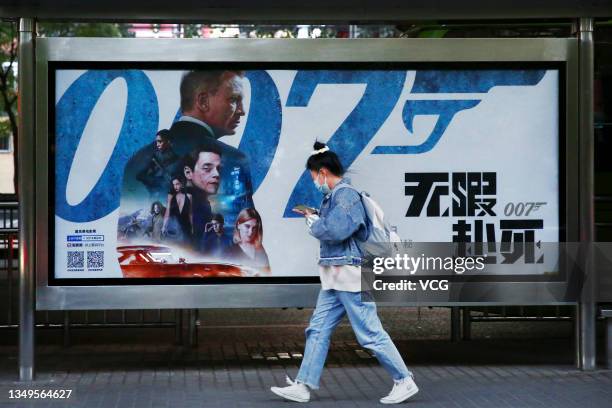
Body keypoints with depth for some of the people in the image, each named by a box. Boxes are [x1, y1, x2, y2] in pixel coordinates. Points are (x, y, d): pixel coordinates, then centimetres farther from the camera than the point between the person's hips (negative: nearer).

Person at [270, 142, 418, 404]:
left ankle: (404, 381, 4)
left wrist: (313, 222, -8)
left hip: (349, 273, -10)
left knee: (370, 333, -5)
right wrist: (316, 217, 11)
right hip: (335, 278, 10)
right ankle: (303, 386, 9)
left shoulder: (345, 194, -14)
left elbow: (336, 231, -25)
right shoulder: (334, 195, 15)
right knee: (318, 330, 7)